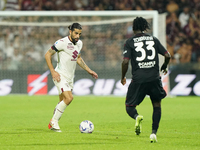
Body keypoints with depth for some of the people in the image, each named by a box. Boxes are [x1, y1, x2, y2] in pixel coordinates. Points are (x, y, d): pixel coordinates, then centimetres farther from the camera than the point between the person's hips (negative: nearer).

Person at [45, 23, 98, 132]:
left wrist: (89, 71, 19)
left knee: (63, 102, 10)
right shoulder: (62, 43, -16)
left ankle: (52, 124, 25)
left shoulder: (79, 43, 8)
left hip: (70, 77, 8)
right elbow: (47, 55, -12)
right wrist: (53, 71, -18)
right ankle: (54, 122, -8)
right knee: (69, 98, -21)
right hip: (61, 76, -8)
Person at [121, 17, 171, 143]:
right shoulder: (154, 39, 9)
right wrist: (164, 67, 27)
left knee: (130, 107, 10)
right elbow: (167, 56, 7)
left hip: (138, 79, -2)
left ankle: (137, 116, -26)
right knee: (157, 105, 20)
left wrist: (123, 77, 8)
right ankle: (154, 133, 6)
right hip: (154, 78, 2)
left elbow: (125, 62, -7)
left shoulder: (130, 42, 2)